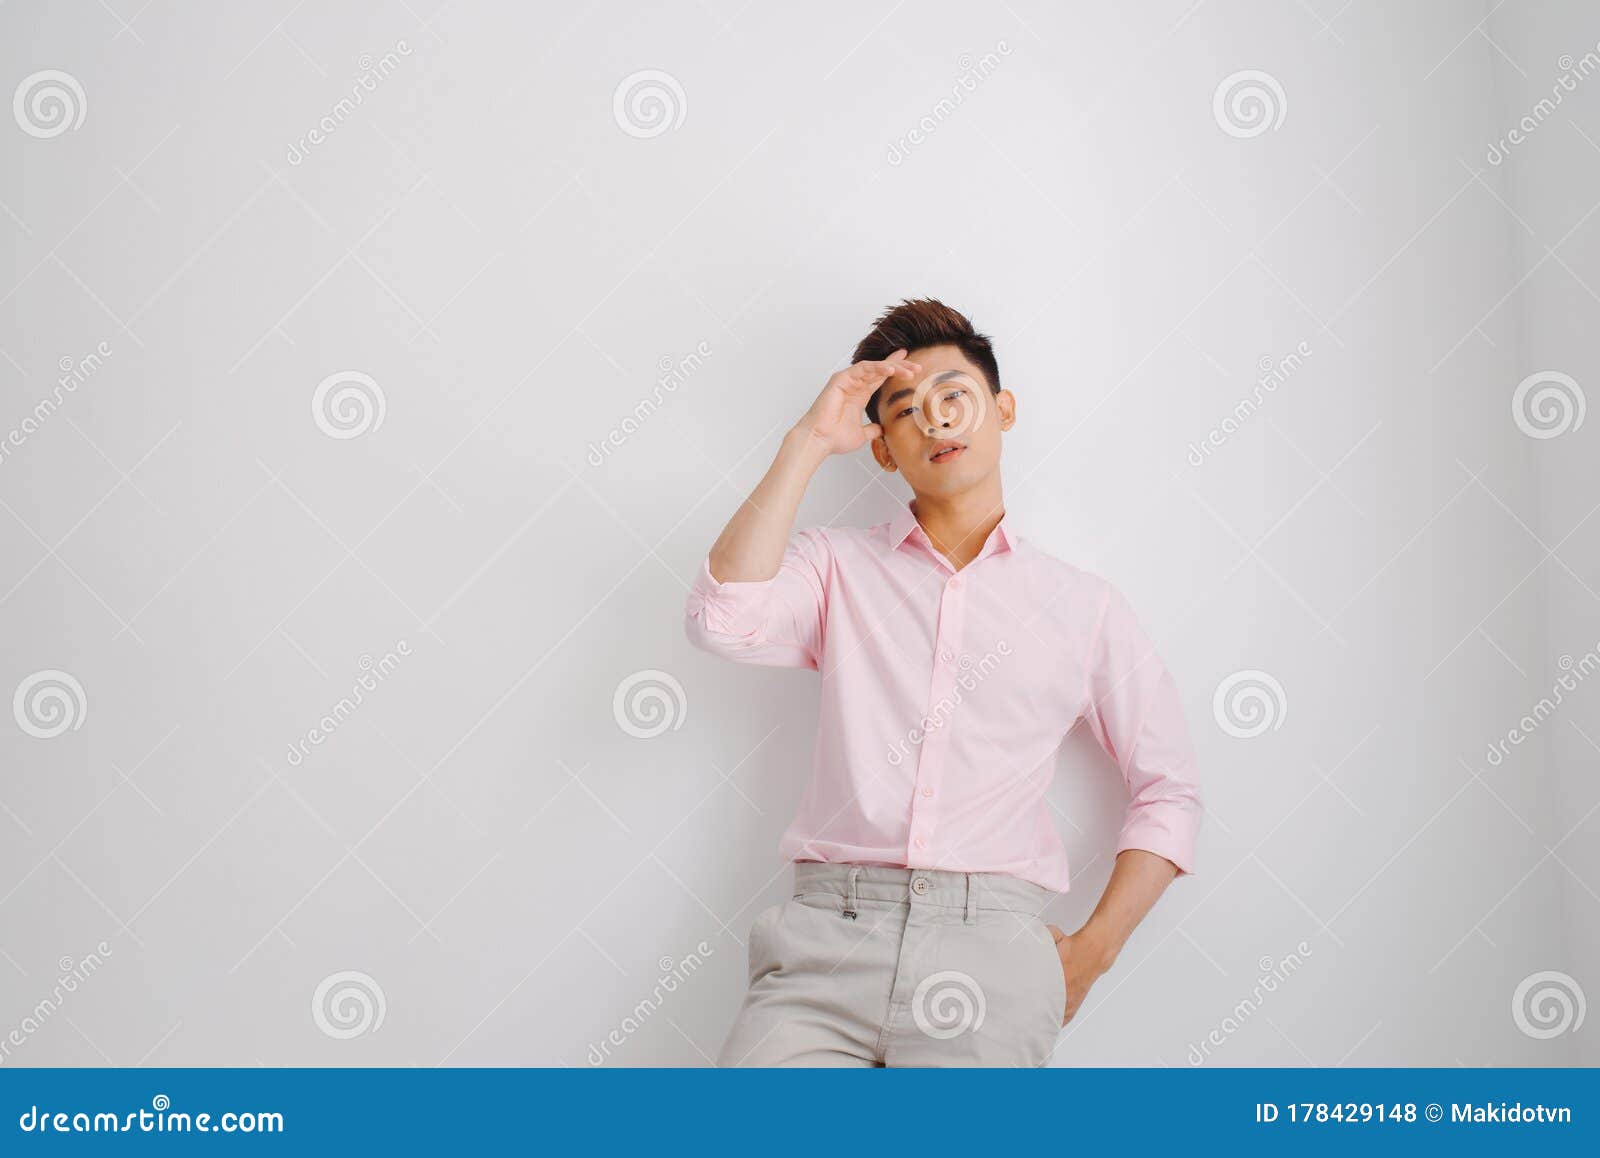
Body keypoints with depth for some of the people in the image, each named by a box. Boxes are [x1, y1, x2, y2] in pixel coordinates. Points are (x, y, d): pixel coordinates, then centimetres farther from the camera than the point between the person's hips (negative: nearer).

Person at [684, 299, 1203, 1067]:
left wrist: (1091, 953, 4)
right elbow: (722, 620, -6)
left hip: (991, 936, 1)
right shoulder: (838, 568, 14)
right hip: (829, 927, 0)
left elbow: (1168, 792, 16)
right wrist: (808, 444, -2)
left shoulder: (1084, 607, 14)